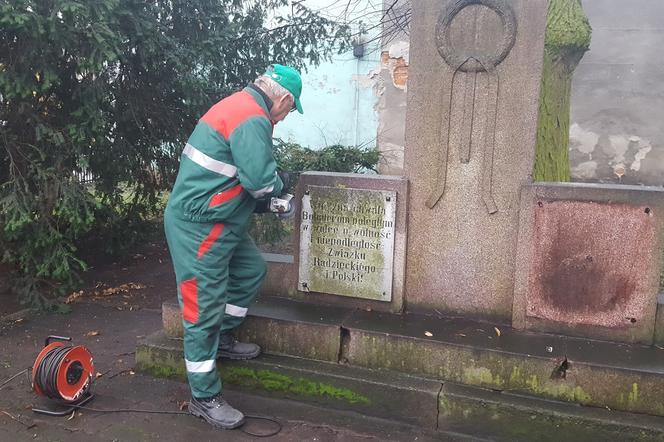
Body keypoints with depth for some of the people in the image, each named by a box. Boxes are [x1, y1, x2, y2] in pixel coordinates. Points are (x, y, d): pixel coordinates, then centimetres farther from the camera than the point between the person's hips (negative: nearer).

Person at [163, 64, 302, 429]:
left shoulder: (240, 106, 13)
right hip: (199, 226, -10)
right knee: (204, 310, -3)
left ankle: (222, 338, 35)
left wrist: (268, 202, 13)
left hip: (217, 221, 11)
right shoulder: (252, 118, -19)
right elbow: (261, 179, -24)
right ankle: (204, 398, 8)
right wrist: (278, 187, -2)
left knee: (251, 270, 22)